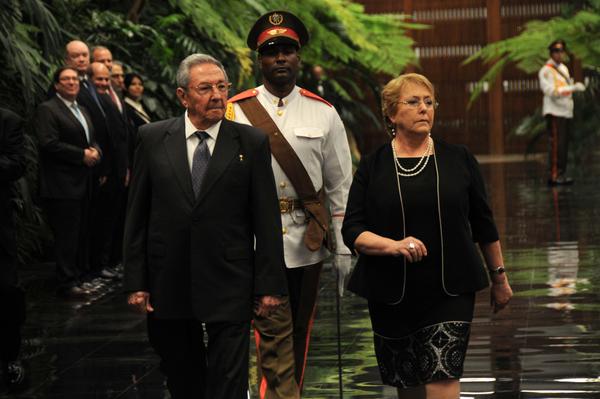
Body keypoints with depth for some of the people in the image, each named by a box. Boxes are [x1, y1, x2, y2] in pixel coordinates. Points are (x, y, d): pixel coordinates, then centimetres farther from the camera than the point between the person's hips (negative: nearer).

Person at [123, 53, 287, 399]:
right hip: (168, 286, 2)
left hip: (229, 286, -2)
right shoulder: (153, 139, 4)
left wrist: (269, 285, -3)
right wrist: (136, 281, 1)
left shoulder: (251, 142, 0)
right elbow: (137, 215, 5)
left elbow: (267, 219, 0)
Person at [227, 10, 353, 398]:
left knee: (300, 334, 12)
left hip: (308, 244, 3)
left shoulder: (323, 114, 5)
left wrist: (344, 247, 3)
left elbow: (341, 186, 7)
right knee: (274, 335, -8)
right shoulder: (235, 112, 0)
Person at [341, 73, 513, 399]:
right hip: (391, 295, 1)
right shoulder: (372, 167, 2)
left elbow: (483, 224, 11)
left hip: (450, 291, -1)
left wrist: (499, 277, 15)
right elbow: (352, 231, -3)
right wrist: (393, 245, -21)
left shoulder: (458, 160, 4)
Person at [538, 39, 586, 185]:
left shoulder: (564, 68, 19)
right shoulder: (546, 71, -10)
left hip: (565, 111, 8)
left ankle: (561, 173, 13)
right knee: (556, 144, -12)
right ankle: (554, 175, -13)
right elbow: (552, 91, -20)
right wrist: (573, 87, -25)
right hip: (554, 112, -8)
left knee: (564, 144, 8)